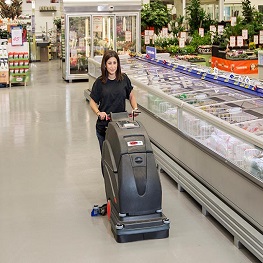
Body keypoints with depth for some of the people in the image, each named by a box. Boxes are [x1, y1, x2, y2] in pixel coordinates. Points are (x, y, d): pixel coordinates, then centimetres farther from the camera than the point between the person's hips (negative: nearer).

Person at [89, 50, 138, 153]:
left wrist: (135, 108, -4)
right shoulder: (99, 82, -2)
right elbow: (93, 102, 3)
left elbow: (131, 96, 13)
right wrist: (98, 113, -16)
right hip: (104, 125, 0)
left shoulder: (124, 79, 1)